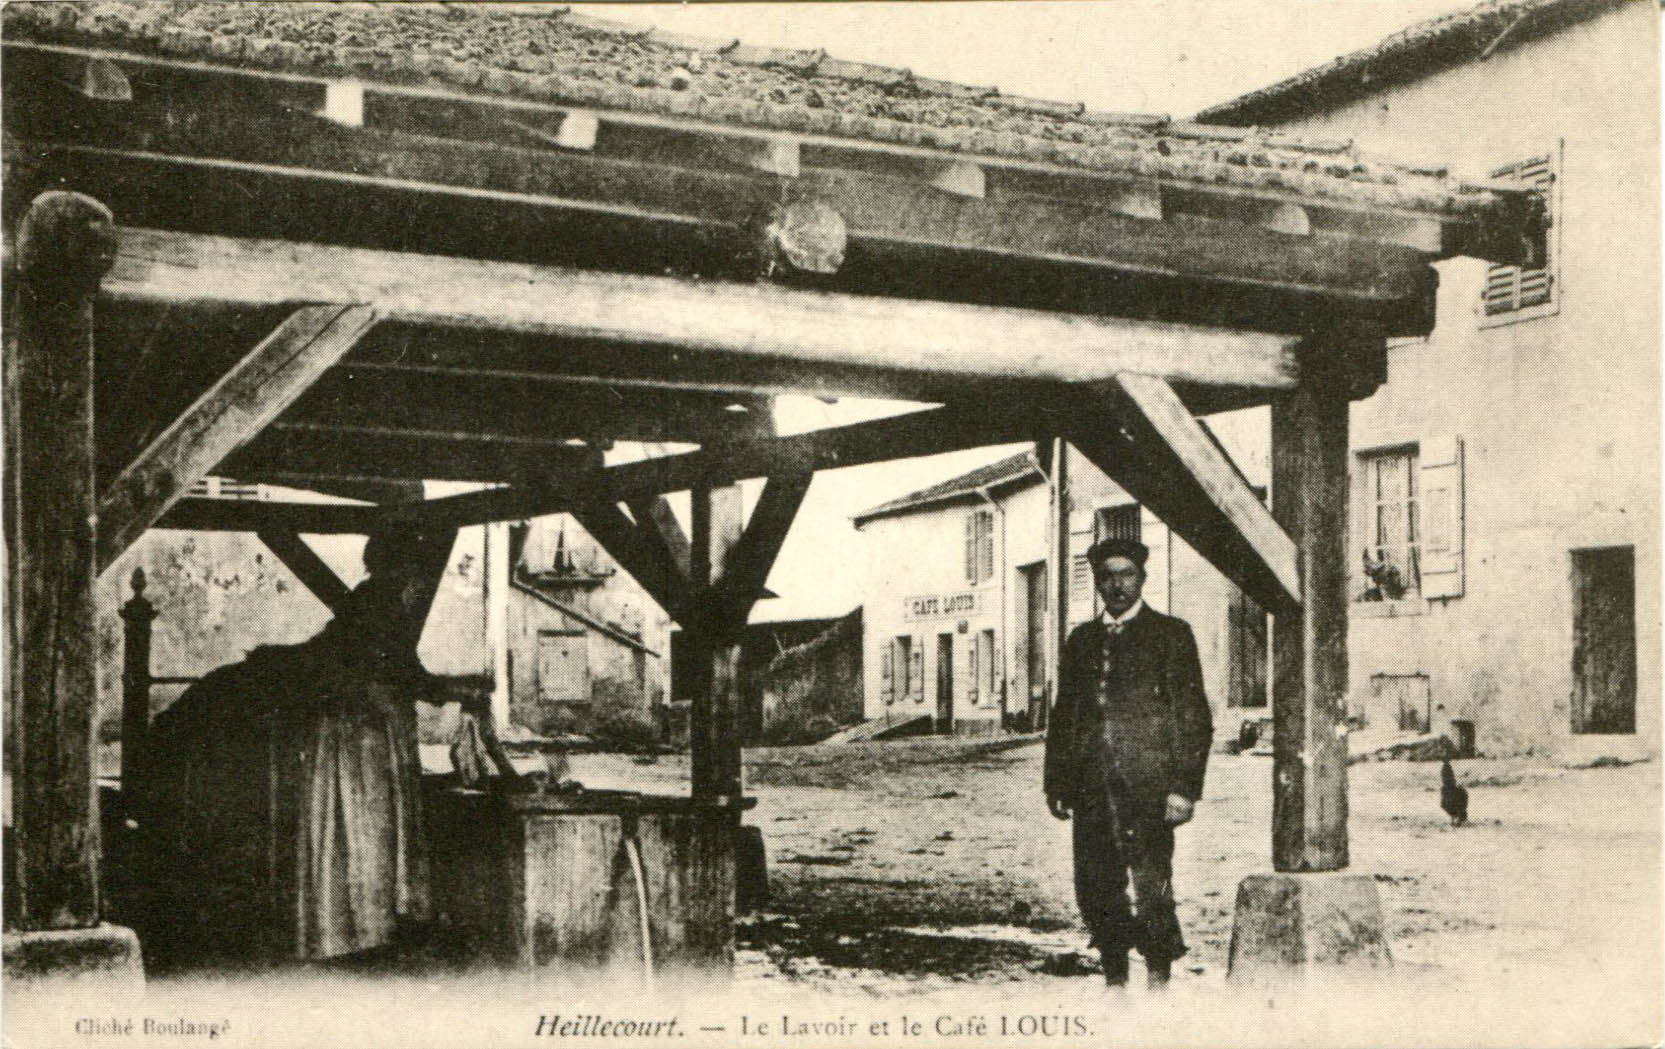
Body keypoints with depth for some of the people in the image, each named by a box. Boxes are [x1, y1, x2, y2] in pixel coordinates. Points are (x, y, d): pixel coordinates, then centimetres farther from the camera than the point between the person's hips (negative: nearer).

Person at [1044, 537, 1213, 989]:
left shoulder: (1171, 634, 4)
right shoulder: (1081, 639, 18)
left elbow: (1193, 718, -1)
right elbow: (1063, 715, 18)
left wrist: (1184, 787, -9)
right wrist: (1057, 782, 10)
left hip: (1147, 785, -4)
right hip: (1092, 788, 4)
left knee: (1152, 888, -5)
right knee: (1095, 889, 5)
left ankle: (1159, 980, 9)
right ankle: (1115, 979, 18)